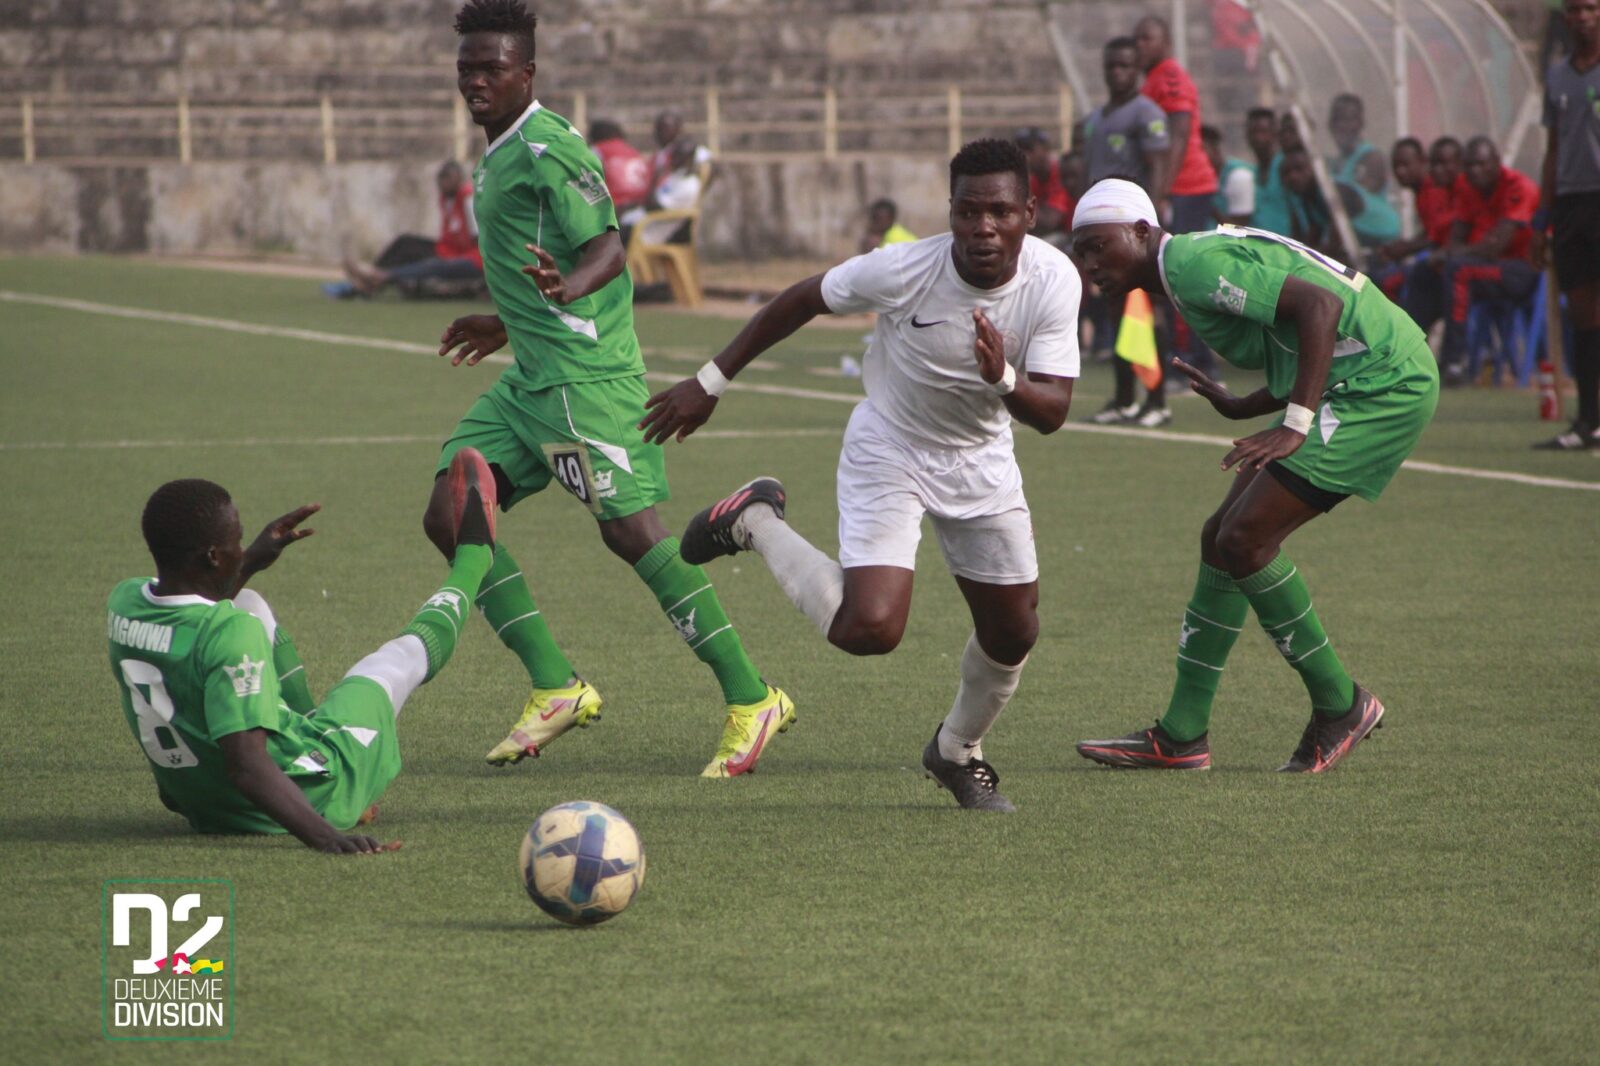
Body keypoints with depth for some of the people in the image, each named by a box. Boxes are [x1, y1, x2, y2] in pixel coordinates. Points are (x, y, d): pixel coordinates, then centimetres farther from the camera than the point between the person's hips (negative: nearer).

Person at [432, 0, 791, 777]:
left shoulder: (545, 150, -12)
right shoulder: (499, 155, 18)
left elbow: (606, 249, -20)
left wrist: (569, 290, -41)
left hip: (581, 371, -10)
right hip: (533, 377, 10)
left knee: (631, 530, -14)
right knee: (449, 517, 3)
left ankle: (749, 697, -9)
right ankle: (556, 686, 5)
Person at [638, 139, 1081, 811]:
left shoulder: (1053, 281, -21)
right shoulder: (904, 270, -29)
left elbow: (1052, 412, -21)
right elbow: (802, 301, -11)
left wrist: (1004, 379, -44)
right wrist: (711, 382, -5)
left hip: (982, 461, 4)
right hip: (888, 454, -4)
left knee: (1013, 634, 6)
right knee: (870, 627, -22)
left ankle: (959, 751, 38)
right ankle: (755, 523, 5)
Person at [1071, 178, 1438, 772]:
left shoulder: (1193, 263, -16)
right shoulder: (1198, 264, 16)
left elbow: (1319, 304, -26)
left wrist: (1296, 423, -28)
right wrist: (1240, 409, 20)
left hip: (1383, 383, -11)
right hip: (1344, 387, 11)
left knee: (1245, 539, -14)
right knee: (1221, 538, 9)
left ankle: (1339, 705, 0)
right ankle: (1182, 735, 13)